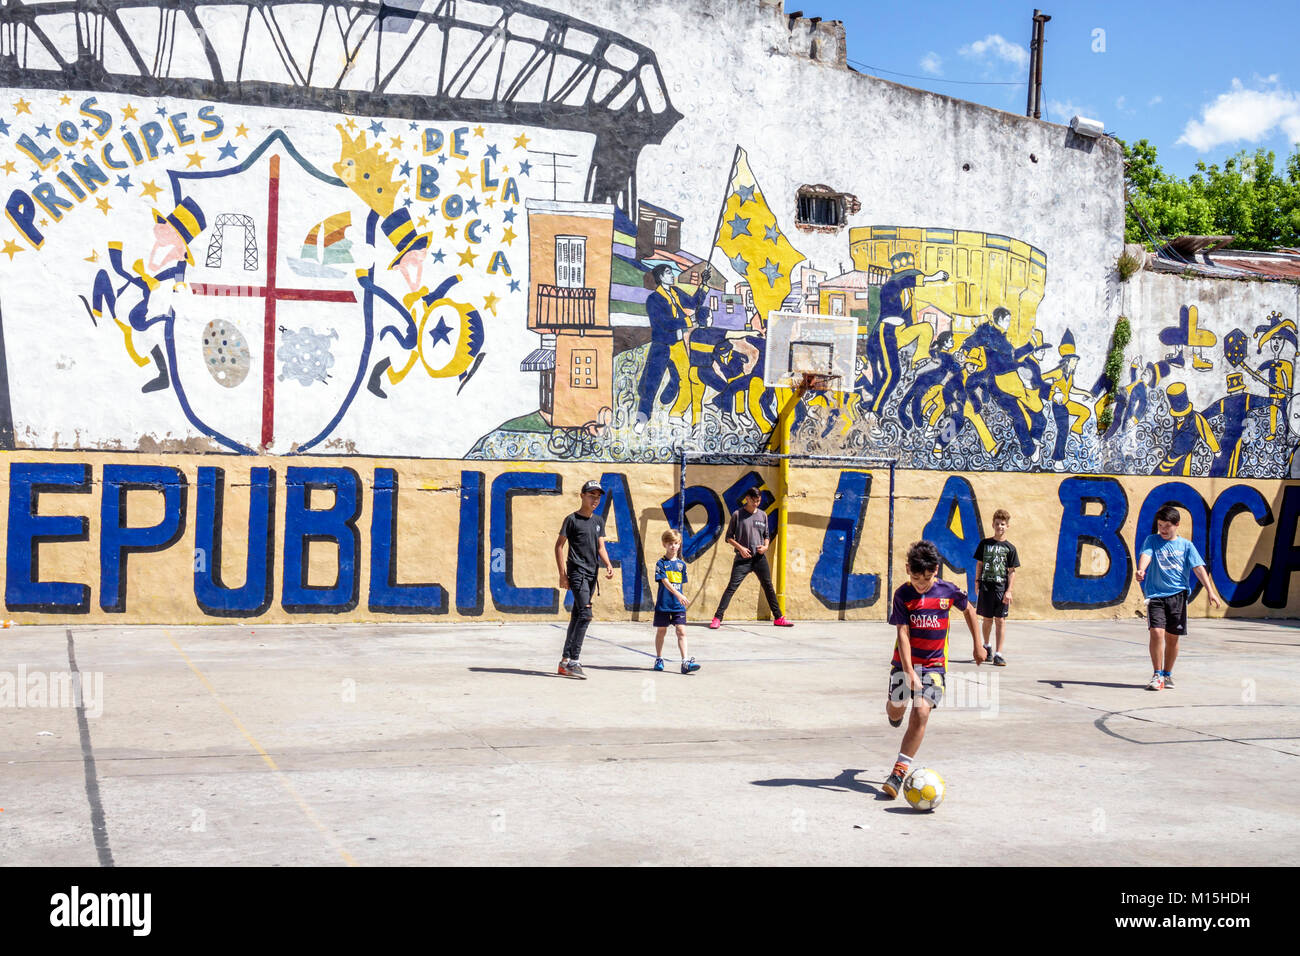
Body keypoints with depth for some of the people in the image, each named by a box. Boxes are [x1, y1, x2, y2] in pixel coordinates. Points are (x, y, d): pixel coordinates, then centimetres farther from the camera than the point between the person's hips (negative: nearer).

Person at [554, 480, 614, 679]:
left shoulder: (599, 521, 16)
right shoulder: (572, 519, -4)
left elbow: (600, 547, 15)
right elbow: (559, 546, -3)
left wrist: (608, 565, -4)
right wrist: (562, 574, -9)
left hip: (592, 574, 7)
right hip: (577, 571, -7)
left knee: (576, 617, 9)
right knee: (585, 614, -19)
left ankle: (565, 662, 14)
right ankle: (573, 661, -19)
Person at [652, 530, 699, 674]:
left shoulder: (681, 564, 9)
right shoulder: (661, 563, -5)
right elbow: (665, 582, -17)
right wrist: (678, 594, -27)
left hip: (678, 605, 3)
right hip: (663, 603, -3)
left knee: (681, 631, -6)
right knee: (661, 631, 9)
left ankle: (685, 662, -11)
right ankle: (659, 659, 24)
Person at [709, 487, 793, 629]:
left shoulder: (763, 515, 10)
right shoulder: (737, 514, 0)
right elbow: (729, 537, 2)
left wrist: (766, 546, -2)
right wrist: (740, 548, -12)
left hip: (760, 558, 4)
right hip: (743, 558, -4)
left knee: (768, 587, 7)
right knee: (731, 587, -10)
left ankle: (778, 618, 16)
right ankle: (717, 618, -12)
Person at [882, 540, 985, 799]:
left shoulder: (948, 591, -7)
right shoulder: (903, 595, -11)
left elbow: (969, 610, 13)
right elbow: (903, 634, -15)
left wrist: (978, 645, 17)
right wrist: (909, 672, -25)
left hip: (934, 664, -1)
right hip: (905, 662, 1)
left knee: (921, 713, -16)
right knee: (896, 710, 7)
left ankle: (899, 773, -15)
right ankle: (893, 706, 49)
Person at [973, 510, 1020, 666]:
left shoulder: (1010, 548, 3)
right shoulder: (985, 544, 6)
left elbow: (1012, 571, 2)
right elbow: (979, 564, 11)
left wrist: (1009, 591, -6)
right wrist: (977, 582, 3)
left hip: (1002, 588, -1)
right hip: (986, 587, 1)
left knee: (1000, 620, -3)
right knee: (987, 619, 9)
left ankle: (998, 654, -1)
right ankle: (986, 646, 33)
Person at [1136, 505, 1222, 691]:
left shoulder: (1186, 545, 8)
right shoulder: (1152, 541, 7)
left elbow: (1199, 568, 1)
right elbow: (1145, 555, -12)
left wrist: (1210, 590, -11)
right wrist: (1141, 570, -34)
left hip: (1178, 594, 1)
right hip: (1155, 594, -1)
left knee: (1172, 637, 6)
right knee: (1156, 632, -14)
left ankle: (1168, 675, 23)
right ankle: (1157, 675, -5)